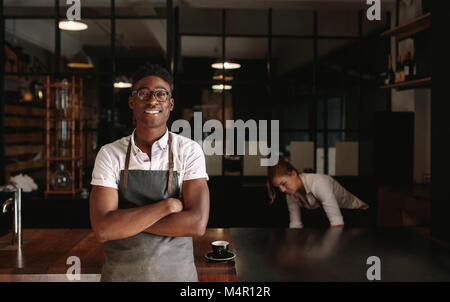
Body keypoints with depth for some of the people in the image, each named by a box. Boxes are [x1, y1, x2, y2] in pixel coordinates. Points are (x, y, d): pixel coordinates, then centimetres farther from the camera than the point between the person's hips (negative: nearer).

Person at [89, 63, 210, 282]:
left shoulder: (189, 151, -8)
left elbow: (196, 224, -18)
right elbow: (102, 229, -16)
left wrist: (124, 220, -17)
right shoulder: (109, 154, -6)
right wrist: (167, 205, -20)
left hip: (176, 271, 0)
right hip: (120, 272, 1)